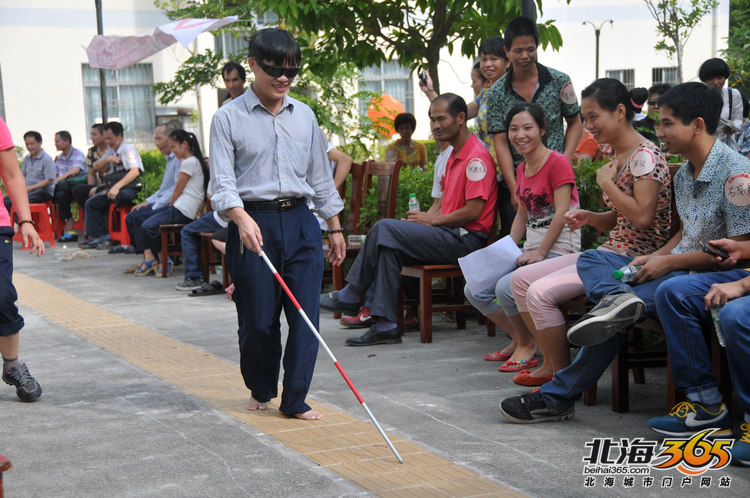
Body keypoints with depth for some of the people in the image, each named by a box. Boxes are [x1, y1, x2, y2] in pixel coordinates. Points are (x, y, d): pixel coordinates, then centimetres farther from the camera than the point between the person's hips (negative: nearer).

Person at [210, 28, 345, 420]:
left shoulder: (304, 116, 12)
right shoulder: (228, 118, -1)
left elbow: (320, 177, 18)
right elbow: (222, 181, -8)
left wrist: (334, 227, 17)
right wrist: (242, 219, -25)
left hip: (300, 222, 3)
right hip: (253, 223, -3)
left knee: (305, 313, -3)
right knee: (258, 317, 3)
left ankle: (295, 399, 6)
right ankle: (261, 391, 26)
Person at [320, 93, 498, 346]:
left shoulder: (476, 157, -13)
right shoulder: (455, 155, 20)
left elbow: (473, 211, -19)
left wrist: (432, 220, -9)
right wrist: (425, 216, 5)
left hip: (466, 239, -10)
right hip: (450, 236, 10)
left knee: (385, 229, -18)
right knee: (389, 247, -8)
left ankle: (350, 296, -4)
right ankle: (386, 325, -11)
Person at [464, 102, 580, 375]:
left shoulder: (558, 163, -12)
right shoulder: (523, 168, 15)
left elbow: (562, 214, -17)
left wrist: (540, 253, -18)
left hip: (559, 250, -9)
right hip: (531, 250, 9)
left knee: (506, 288, -30)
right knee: (474, 290, -2)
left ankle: (528, 344, -4)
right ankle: (519, 339, 14)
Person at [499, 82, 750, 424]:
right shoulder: (684, 174, 14)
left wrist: (668, 262, -16)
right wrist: (655, 257, 0)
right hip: (676, 266, 10)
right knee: (590, 260, -5)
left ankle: (558, 397, -19)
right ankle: (616, 297, -36)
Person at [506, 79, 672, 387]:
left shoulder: (645, 155, -14)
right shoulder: (617, 157, 16)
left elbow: (642, 216, -25)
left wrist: (605, 182, -13)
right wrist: (589, 218, 2)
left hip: (634, 259, -10)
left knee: (540, 292, -22)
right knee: (520, 279, 4)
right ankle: (552, 364, 6)